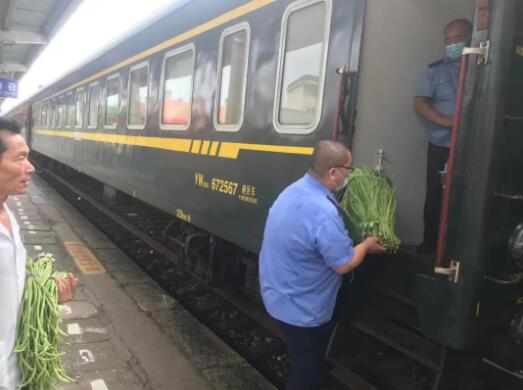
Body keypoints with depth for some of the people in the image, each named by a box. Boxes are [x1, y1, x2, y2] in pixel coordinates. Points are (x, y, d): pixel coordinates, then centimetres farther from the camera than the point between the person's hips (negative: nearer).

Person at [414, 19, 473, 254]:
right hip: (441, 145, 1)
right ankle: (430, 242, 19)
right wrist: (444, 121, -17)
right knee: (435, 195, 6)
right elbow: (419, 102, 0)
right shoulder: (436, 70, 7)